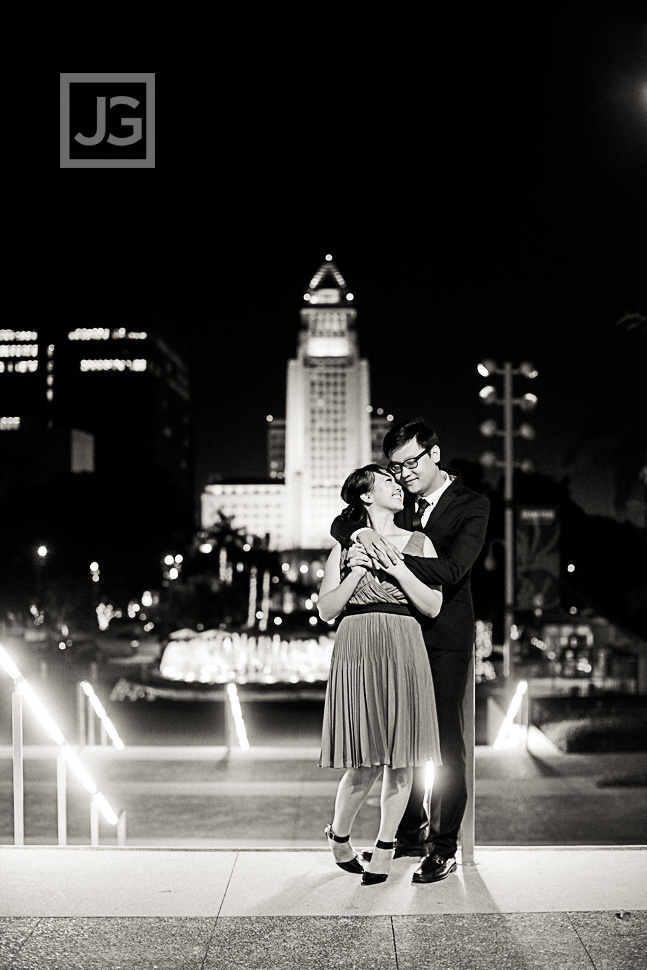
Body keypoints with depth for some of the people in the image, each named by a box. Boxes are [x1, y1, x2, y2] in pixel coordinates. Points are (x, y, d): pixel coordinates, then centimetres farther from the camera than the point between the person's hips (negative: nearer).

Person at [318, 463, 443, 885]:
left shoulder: (419, 543, 12)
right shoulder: (346, 545, 9)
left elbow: (433, 606, 3)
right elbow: (326, 609, 5)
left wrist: (397, 569, -8)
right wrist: (356, 573, -8)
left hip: (404, 653, 2)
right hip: (358, 652, -2)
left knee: (401, 758, 2)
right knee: (365, 763, -5)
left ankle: (385, 847, 19)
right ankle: (339, 835, 21)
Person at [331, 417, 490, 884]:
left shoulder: (472, 505, -8)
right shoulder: (400, 498, 7)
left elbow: (452, 570, -21)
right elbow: (340, 523, 5)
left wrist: (395, 556, -30)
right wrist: (362, 532, -18)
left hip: (446, 636, -5)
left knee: (446, 743, -3)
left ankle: (444, 847, 4)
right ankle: (410, 832, 27)